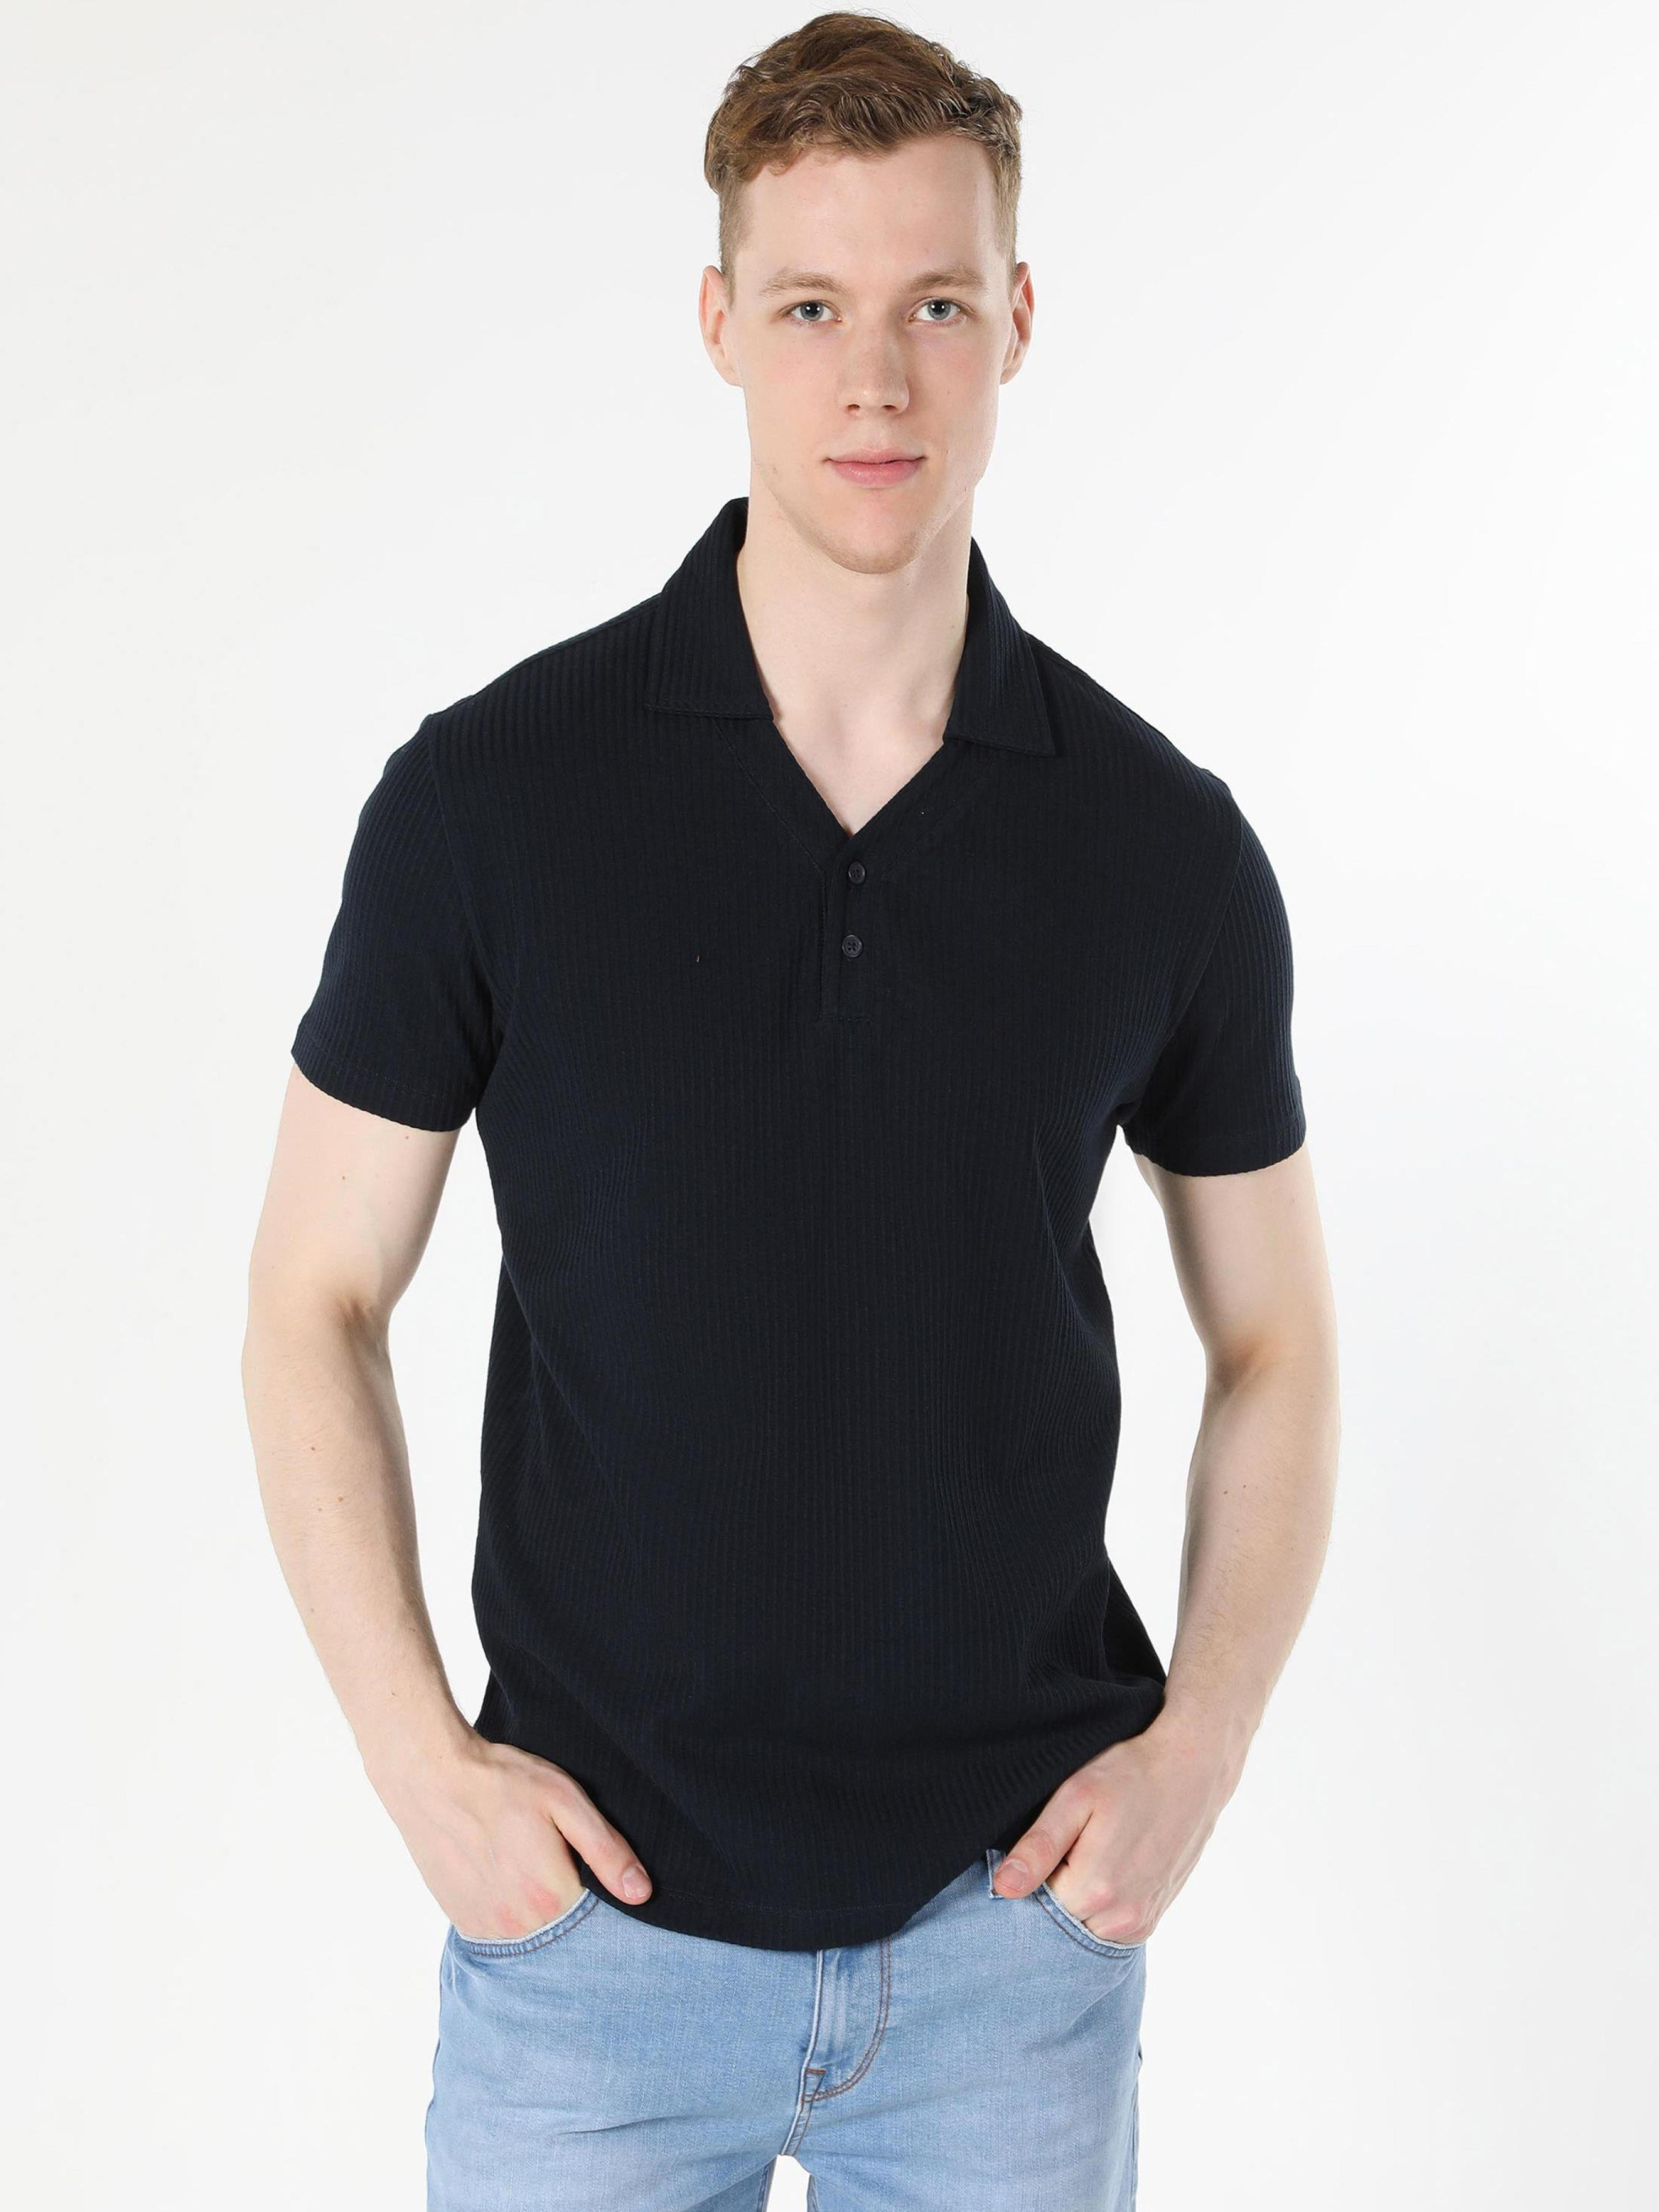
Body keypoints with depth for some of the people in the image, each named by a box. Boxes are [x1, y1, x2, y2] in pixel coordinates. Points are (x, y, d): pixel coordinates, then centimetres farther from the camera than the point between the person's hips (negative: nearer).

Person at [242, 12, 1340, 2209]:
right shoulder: (491, 791, -7)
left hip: (1014, 1914, 1)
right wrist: (419, 1758, -8)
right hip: (596, 1900, -1)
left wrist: (1200, 1742, -4)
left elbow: (1275, 1342, 7)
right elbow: (316, 1301, -1)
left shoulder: (1164, 839, -3)